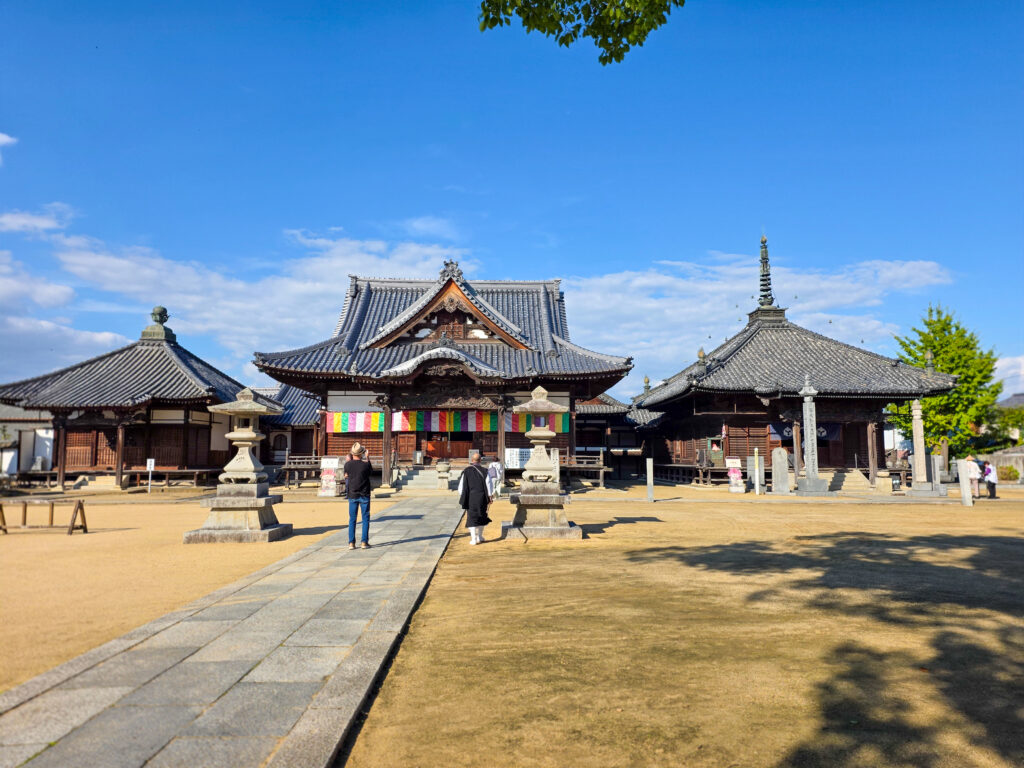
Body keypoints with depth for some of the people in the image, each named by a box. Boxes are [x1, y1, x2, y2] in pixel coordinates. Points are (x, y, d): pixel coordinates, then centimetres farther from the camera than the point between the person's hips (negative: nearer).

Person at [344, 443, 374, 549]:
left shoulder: (348, 464, -8)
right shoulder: (365, 464, -13)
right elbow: (370, 471, 9)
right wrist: (367, 459, 18)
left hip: (352, 495, 2)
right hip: (364, 495, -2)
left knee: (352, 519, 9)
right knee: (365, 518, 7)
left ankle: (351, 543, 7)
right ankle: (364, 542, 5)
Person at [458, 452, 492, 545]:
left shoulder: (466, 471, -7)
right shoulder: (484, 471, -4)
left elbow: (461, 486, -6)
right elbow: (489, 485, -7)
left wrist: (462, 498, 5)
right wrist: (489, 497, 0)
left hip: (470, 499, -1)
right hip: (482, 498, 1)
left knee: (472, 518, 6)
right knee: (481, 516, 19)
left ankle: (473, 539, 0)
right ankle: (479, 537, 24)